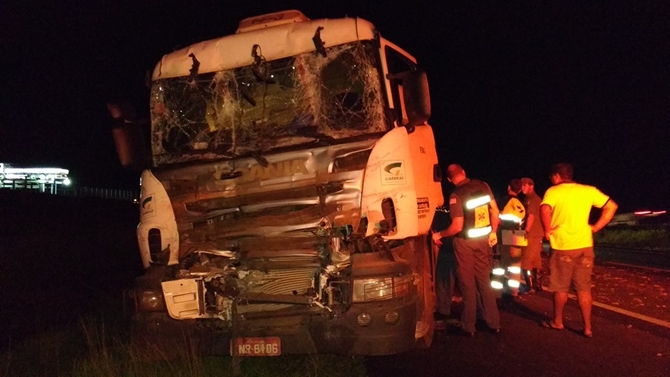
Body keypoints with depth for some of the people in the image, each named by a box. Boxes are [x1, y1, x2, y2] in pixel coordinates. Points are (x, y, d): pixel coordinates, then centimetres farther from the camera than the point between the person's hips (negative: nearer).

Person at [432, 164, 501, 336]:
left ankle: (469, 326, 13)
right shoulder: (483, 185, -2)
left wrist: (439, 235, -6)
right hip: (483, 240, 5)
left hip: (465, 243, -5)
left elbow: (457, 226, -21)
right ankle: (493, 323, 21)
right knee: (484, 281, 16)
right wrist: (493, 232, 16)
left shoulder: (456, 195, -19)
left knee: (467, 284, 6)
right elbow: (495, 212, 3)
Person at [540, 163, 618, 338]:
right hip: (585, 245, 4)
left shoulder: (553, 191, -7)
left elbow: (545, 210, -27)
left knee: (561, 287, 11)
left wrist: (547, 230, -13)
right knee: (584, 288, 10)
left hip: (563, 246, -4)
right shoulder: (588, 190, 6)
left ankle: (557, 321, 25)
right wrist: (595, 227, 6)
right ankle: (587, 327, 10)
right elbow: (611, 206, 6)